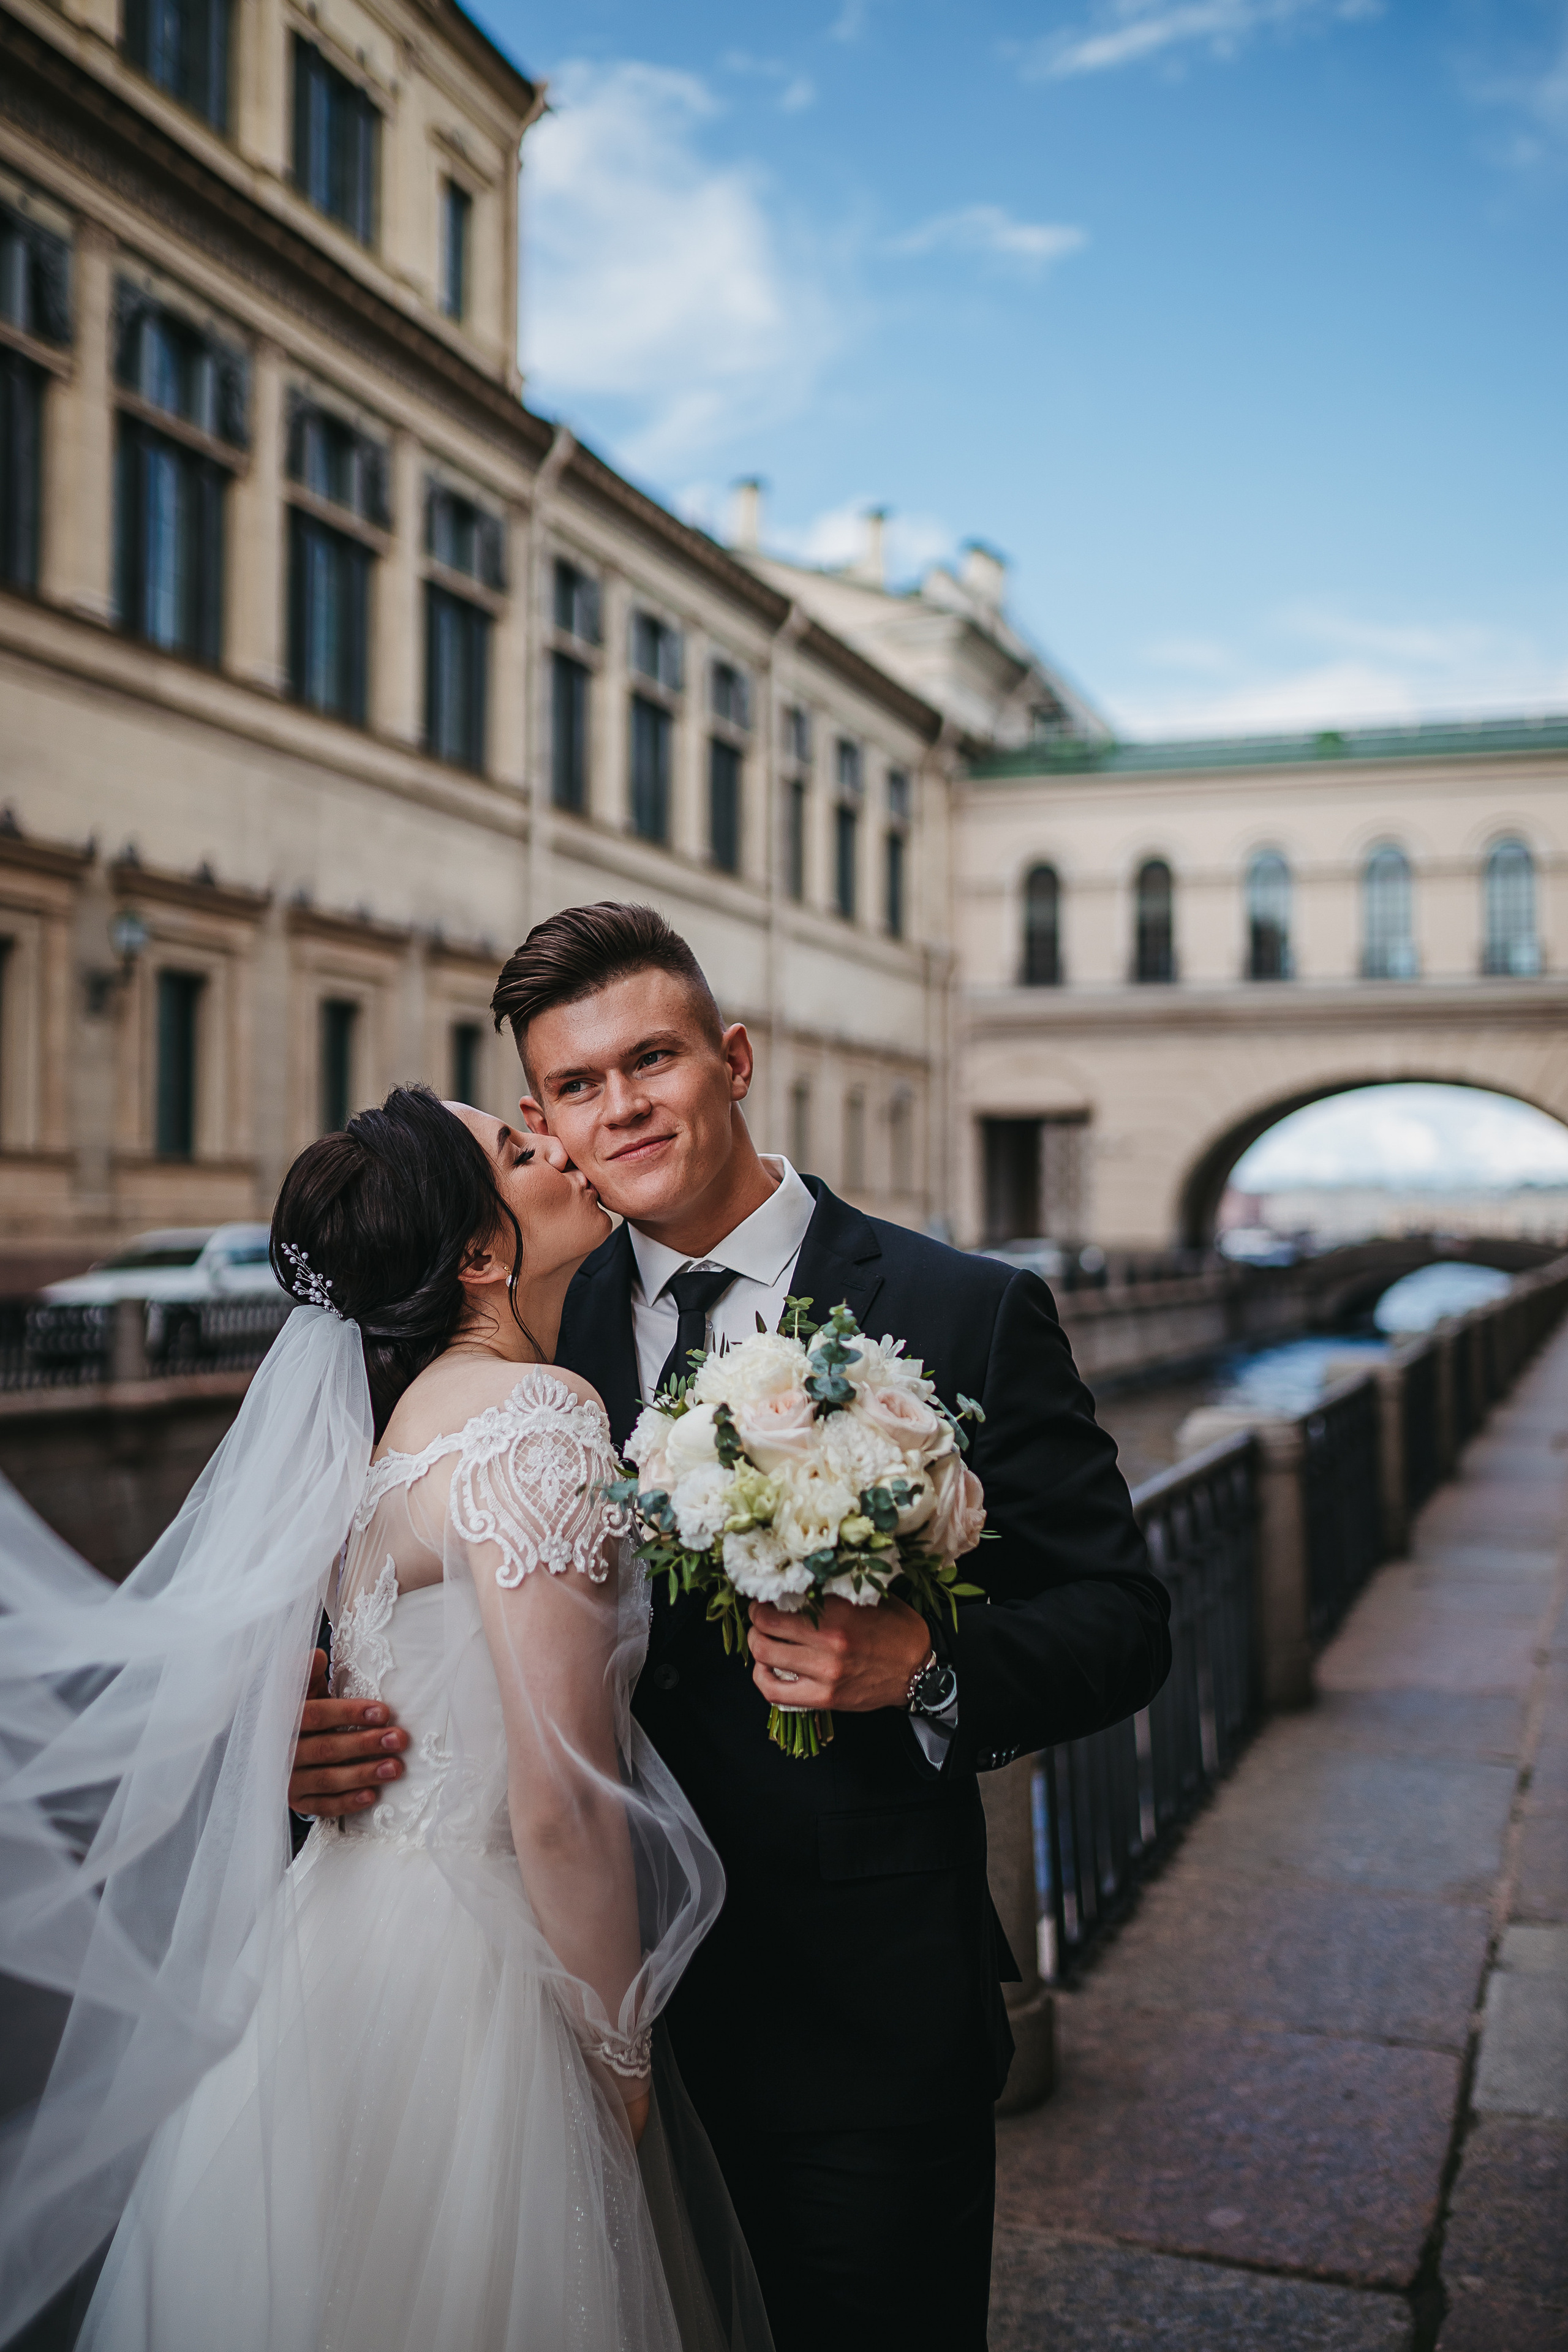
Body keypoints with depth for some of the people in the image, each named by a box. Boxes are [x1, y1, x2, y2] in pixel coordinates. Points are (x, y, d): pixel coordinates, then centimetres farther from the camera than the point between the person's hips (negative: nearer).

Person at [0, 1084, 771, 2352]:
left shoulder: (379, 1408, 5)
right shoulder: (542, 1412, -21)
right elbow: (560, 1803, -23)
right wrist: (622, 2056, -13)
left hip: (345, 1943, 8)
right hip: (463, 1981, -8)